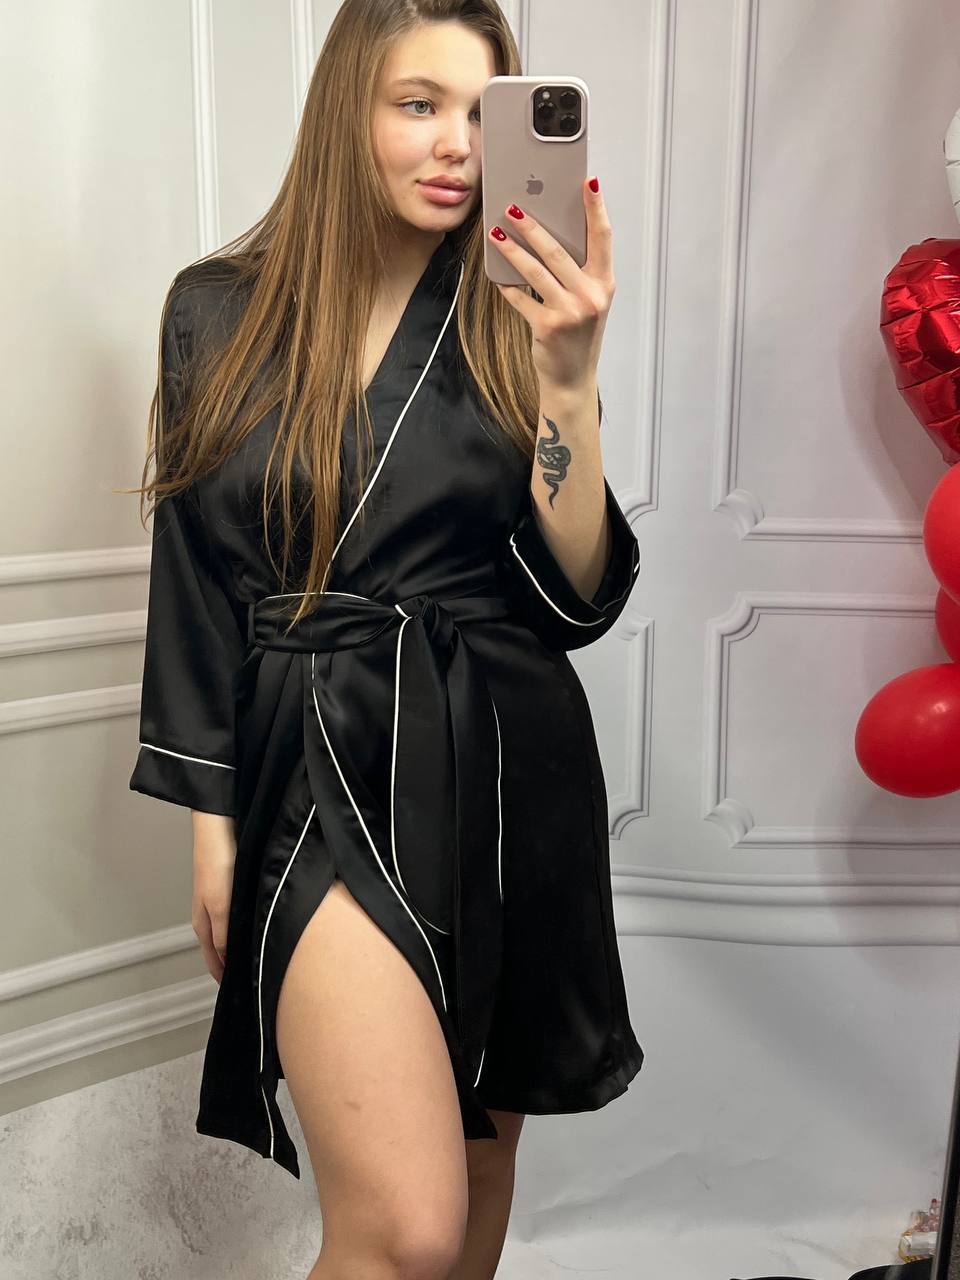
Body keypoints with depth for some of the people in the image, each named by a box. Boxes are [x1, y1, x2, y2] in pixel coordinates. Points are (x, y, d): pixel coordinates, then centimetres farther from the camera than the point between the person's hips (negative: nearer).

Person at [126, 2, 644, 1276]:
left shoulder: (509, 319, 3)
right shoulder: (222, 313, 1)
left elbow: (578, 598, -6)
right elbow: (195, 581, 4)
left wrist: (568, 378, -18)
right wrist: (214, 823, 4)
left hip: (507, 768, 3)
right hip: (323, 774, -2)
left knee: (480, 1145, 19)